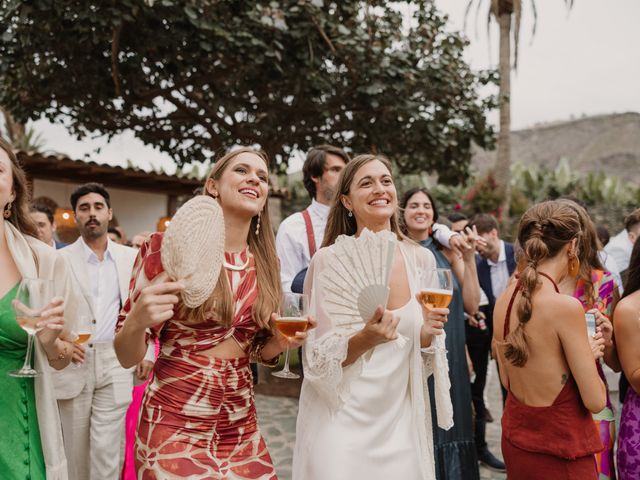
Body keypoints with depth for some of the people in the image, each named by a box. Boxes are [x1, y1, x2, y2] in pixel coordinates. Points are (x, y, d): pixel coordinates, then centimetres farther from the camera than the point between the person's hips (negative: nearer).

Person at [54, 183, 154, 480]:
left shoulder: (130, 258, 6)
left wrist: (147, 350, 5)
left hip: (116, 361, 0)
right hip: (73, 362, 0)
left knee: (107, 447, -2)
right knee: (76, 446, 11)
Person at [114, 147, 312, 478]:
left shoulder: (265, 263, 1)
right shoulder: (168, 248, -11)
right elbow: (127, 357, -7)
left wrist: (280, 341, -9)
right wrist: (137, 322, -28)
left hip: (242, 428, 5)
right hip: (174, 425, -4)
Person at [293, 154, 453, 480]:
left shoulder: (421, 259, -3)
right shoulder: (329, 260, -14)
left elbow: (420, 360, 6)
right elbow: (318, 361, -11)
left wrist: (428, 332, -15)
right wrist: (365, 338, -29)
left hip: (399, 422, 4)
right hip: (341, 422, -3)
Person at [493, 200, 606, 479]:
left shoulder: (504, 299, -5)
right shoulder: (566, 306, -24)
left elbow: (507, 381, 6)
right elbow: (595, 401, -17)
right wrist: (590, 353, 1)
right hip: (560, 451, -6)